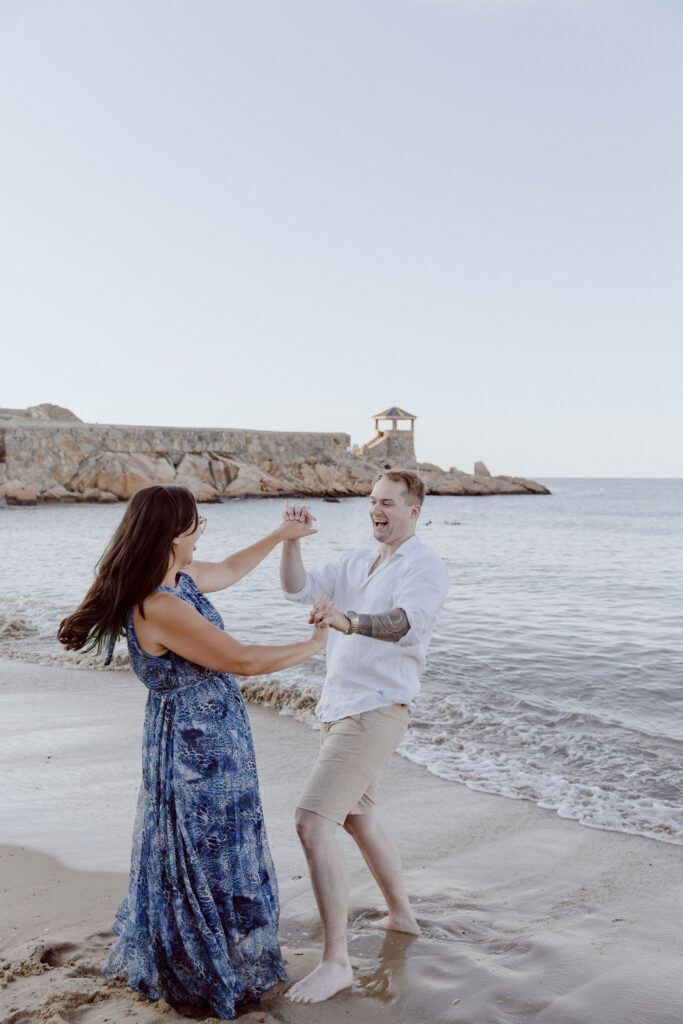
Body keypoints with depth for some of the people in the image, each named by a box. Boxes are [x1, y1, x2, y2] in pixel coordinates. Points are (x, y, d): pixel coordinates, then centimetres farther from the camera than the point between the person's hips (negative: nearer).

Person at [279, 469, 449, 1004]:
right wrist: (292, 538, -13)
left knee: (313, 824, -17)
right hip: (338, 707, 9)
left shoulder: (426, 567, -12)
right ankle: (402, 913, 43)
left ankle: (336, 961, -8)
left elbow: (410, 622, -33)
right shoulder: (358, 562, 13)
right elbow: (298, 587, 5)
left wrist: (348, 620, -50)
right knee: (358, 817, 23)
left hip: (375, 712, -9)